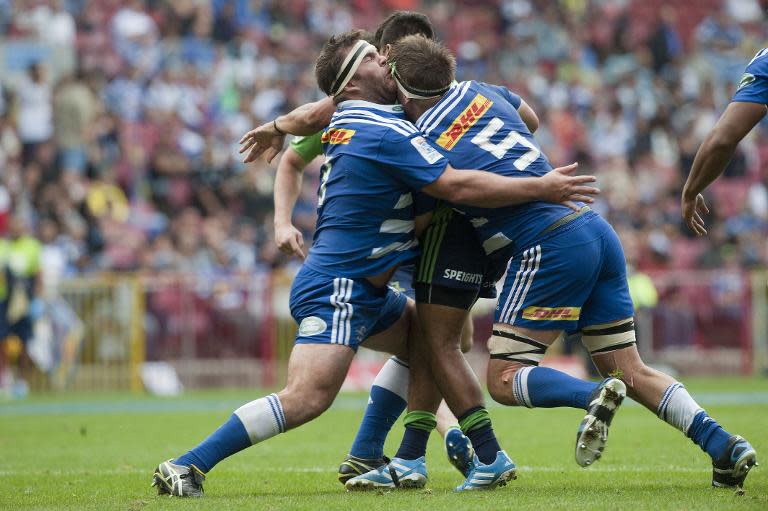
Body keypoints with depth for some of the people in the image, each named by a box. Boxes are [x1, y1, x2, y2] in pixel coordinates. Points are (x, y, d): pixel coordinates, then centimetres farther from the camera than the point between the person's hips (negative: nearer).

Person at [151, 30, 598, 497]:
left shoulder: (346, 125, 11)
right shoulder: (386, 131, -17)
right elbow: (456, 186, -22)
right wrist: (542, 188, -17)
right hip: (336, 289, -11)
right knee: (307, 398, -20)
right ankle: (188, 466, -19)